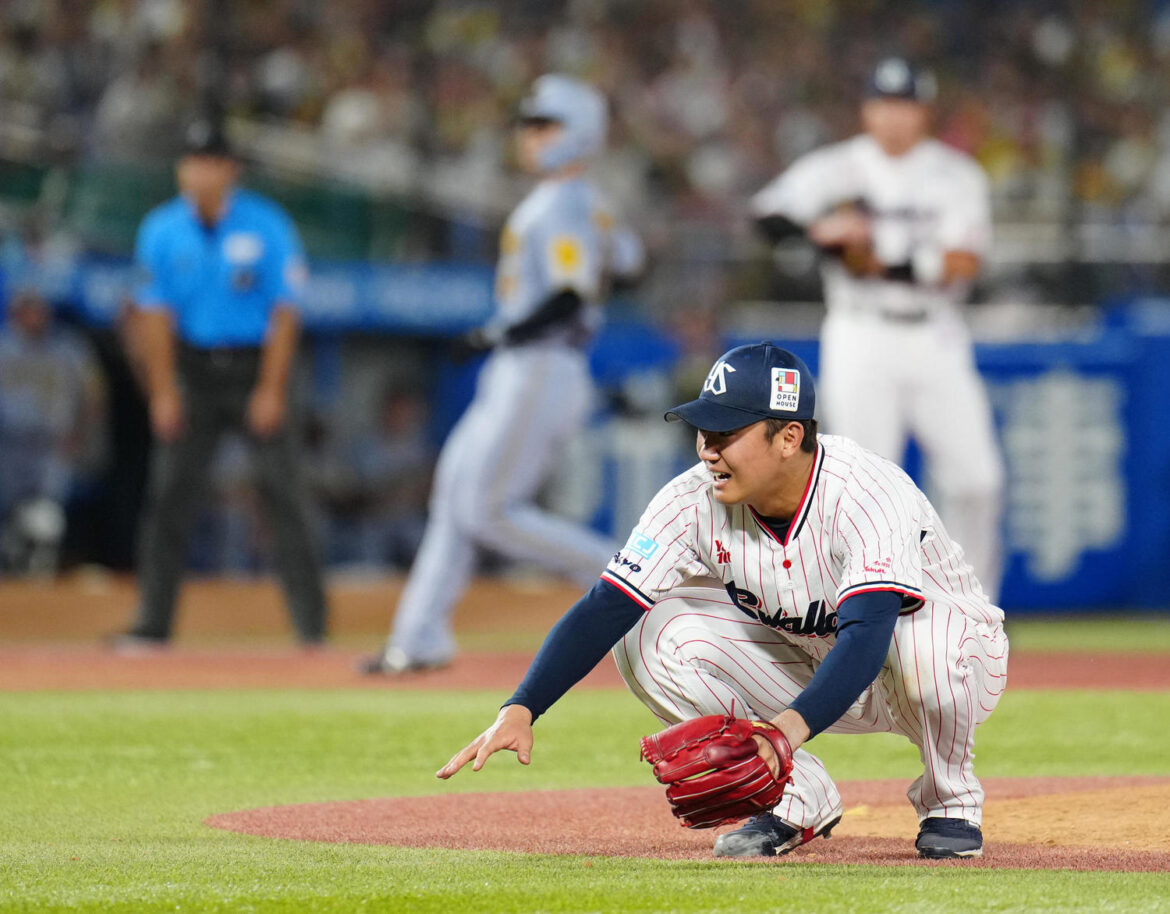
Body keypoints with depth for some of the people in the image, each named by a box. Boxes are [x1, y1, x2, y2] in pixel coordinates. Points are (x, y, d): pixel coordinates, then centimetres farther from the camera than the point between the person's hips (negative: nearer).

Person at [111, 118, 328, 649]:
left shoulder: (266, 226, -6)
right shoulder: (162, 230, 2)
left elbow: (284, 311, -6)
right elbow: (156, 313, 2)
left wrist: (271, 391, -12)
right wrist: (163, 391, -6)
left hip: (256, 367, -2)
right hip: (194, 371, 2)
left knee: (281, 493, -6)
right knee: (171, 493, -2)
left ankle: (311, 622, -3)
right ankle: (153, 622, 1)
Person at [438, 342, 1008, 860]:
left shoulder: (866, 496, -34)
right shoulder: (696, 499, -19)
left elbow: (866, 636, -47)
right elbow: (605, 609, -23)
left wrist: (791, 727, -64)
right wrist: (520, 709, -36)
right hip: (808, 667, 5)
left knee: (921, 636, -42)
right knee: (649, 633, -19)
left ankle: (950, 804, -9)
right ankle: (799, 802, -2)